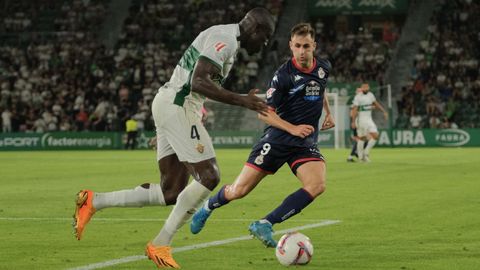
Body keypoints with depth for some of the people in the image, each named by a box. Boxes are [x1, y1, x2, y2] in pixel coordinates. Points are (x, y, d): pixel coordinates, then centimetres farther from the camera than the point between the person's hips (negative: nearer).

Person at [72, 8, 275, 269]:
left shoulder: (223, 37, 21)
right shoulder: (225, 39, -12)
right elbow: (198, 82, -24)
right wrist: (242, 101, -26)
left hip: (168, 103, 10)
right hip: (178, 107, -10)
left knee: (172, 192, 6)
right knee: (208, 176, -12)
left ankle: (94, 201, 10)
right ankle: (160, 245, -7)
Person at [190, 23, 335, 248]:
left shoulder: (324, 68, 4)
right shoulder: (284, 74, -12)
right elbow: (264, 112, -11)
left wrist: (328, 113, 22)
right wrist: (293, 128, -21)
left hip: (306, 144, 4)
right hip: (278, 137, -4)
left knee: (317, 185, -26)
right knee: (238, 191, -4)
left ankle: (265, 224, -21)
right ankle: (208, 207, 31)